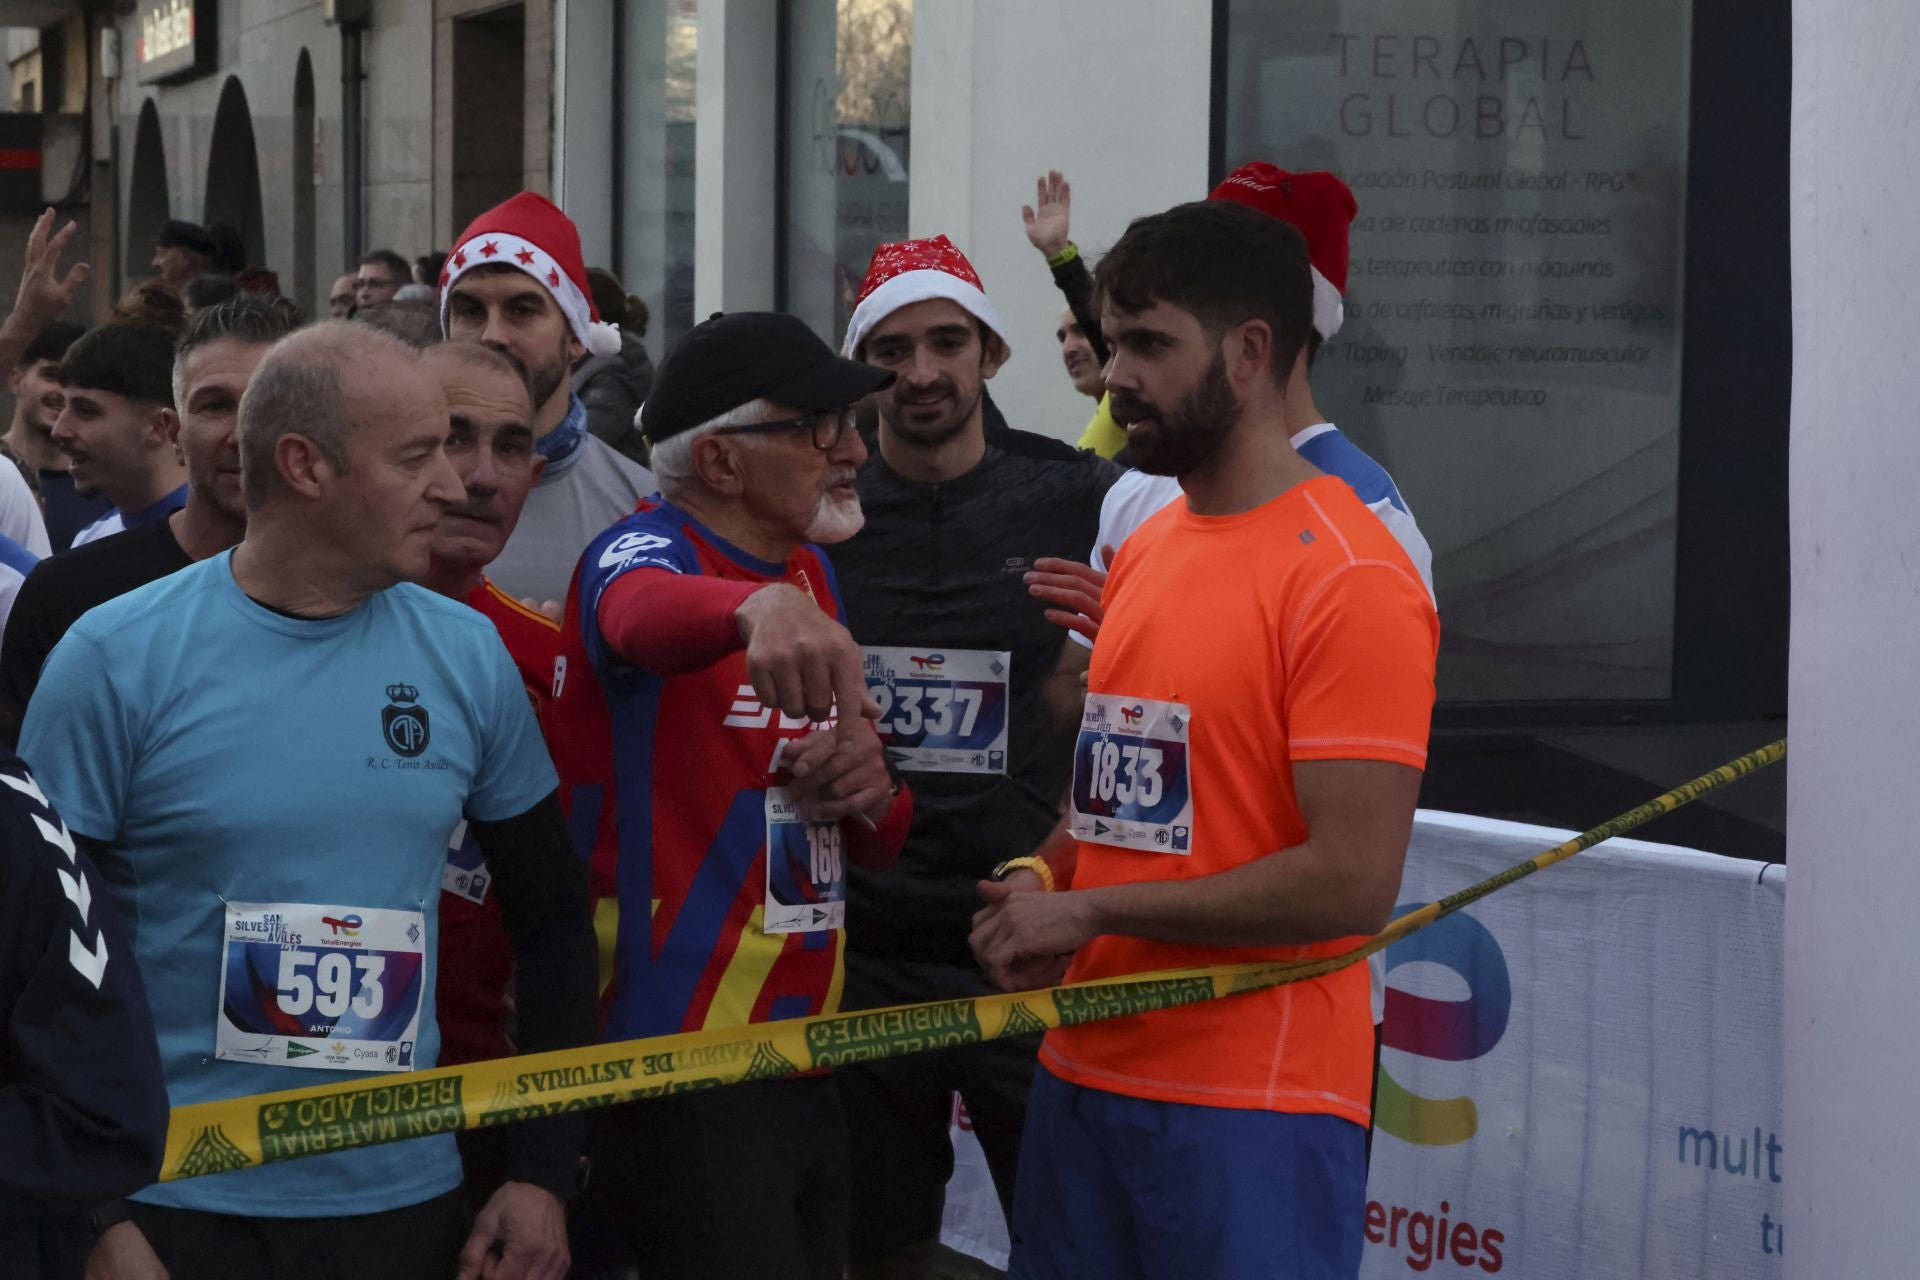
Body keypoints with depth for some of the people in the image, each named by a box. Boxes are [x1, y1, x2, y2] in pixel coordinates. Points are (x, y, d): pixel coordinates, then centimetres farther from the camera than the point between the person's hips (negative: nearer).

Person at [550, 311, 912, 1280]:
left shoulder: (811, 576, 13)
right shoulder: (644, 550, -10)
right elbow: (646, 614, -38)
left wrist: (870, 794, -3)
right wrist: (761, 607, -60)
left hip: (800, 1058, 8)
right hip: (675, 1078, -8)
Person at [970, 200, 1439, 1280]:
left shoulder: (1350, 581, -14)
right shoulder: (1144, 550, 13)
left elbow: (1352, 883, -20)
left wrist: (1091, 910, -14)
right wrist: (1045, 880, 1)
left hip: (1252, 1109, -8)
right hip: (1086, 1071, 8)